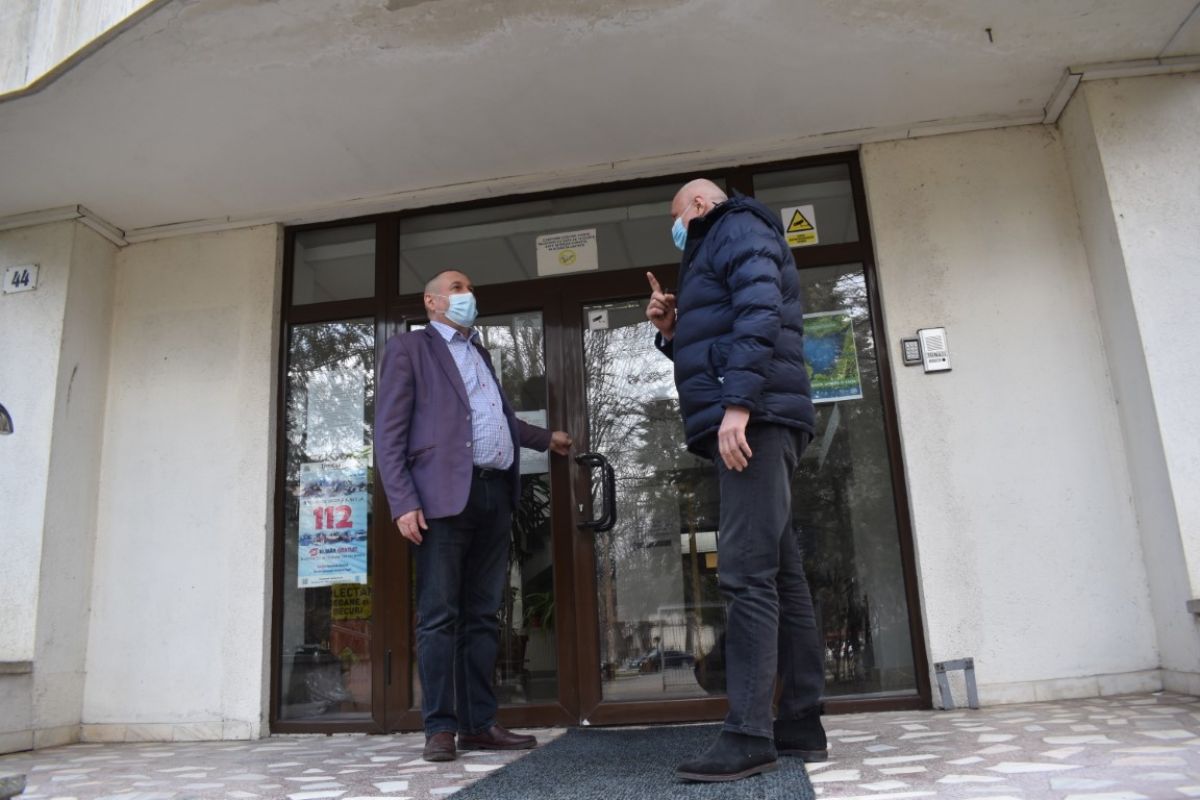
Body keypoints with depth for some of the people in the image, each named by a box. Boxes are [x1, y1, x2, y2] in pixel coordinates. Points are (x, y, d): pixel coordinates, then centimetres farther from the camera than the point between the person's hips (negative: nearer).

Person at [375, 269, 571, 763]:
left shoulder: (480, 354, 28)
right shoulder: (408, 348, 7)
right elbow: (389, 433, -3)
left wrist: (544, 439, 49)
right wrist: (403, 503, -13)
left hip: (495, 495, 6)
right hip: (444, 496, -6)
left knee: (483, 616, 6)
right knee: (440, 616, -5)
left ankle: (479, 725, 12)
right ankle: (441, 728, 2)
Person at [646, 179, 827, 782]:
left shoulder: (739, 228, 4)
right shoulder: (713, 254, 32)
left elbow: (760, 314, -15)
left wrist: (737, 403, -24)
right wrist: (670, 331, 14)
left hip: (754, 418, -10)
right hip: (750, 423, 10)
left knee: (746, 572, -15)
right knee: (778, 570, 7)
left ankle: (748, 735, -15)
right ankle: (801, 723, 11)